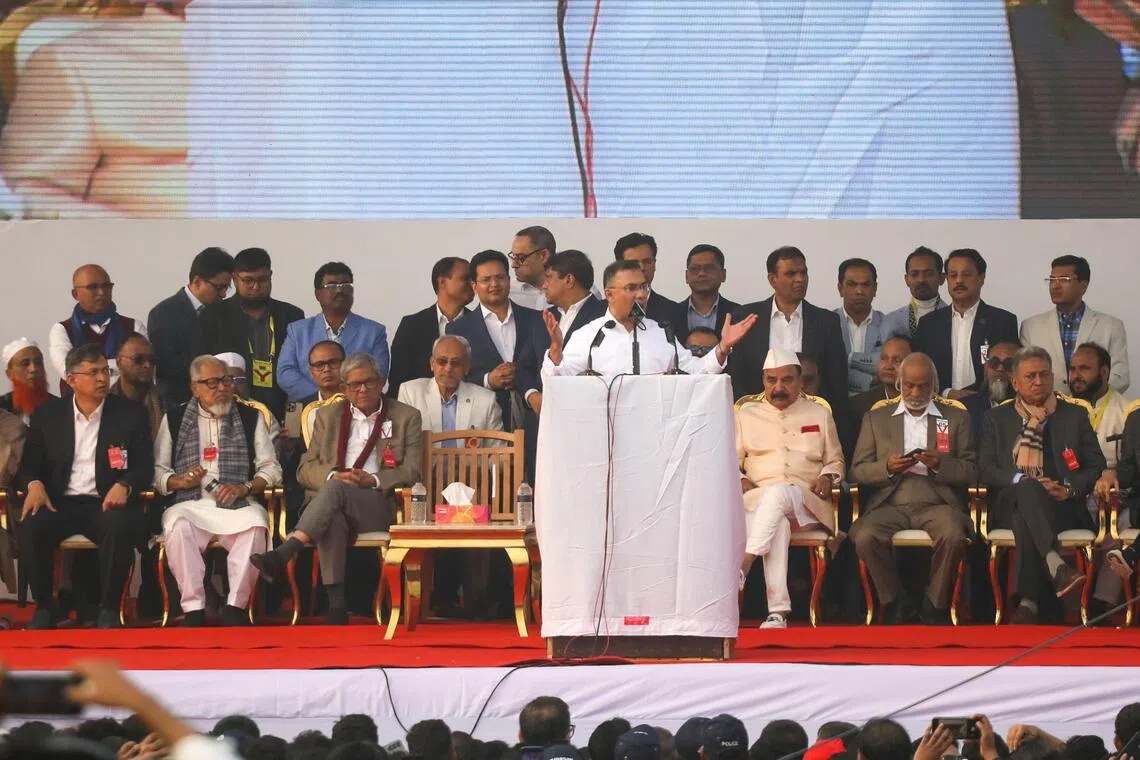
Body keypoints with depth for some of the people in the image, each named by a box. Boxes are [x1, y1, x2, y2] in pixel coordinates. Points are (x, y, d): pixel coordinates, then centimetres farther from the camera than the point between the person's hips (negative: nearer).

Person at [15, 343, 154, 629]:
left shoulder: (131, 413, 8)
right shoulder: (48, 415, 11)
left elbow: (145, 467, 5)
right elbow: (29, 465, 11)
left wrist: (124, 485, -18)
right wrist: (34, 485, -13)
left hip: (107, 502, -1)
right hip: (59, 502, 1)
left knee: (119, 527, -37)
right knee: (31, 526, -32)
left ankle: (109, 610, -22)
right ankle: (44, 608, -16)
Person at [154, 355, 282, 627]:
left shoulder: (251, 418, 18)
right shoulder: (174, 419, 17)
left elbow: (271, 469, 13)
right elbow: (157, 471, 13)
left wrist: (244, 487, -6)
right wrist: (179, 480, -8)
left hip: (237, 504, 0)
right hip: (190, 504, 0)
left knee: (255, 524, -35)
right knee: (177, 526, -35)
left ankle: (236, 606, -29)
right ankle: (194, 609, -32)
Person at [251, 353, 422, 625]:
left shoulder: (406, 417, 15)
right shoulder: (328, 416, 21)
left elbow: (413, 471, 6)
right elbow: (305, 469, 14)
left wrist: (373, 480, -12)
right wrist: (334, 476, -9)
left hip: (380, 505, -2)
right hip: (331, 507, 2)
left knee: (336, 490, -35)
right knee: (332, 521, -38)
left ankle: (283, 554, -51)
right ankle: (336, 607, -46)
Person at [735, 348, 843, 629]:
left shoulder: (819, 414, 22)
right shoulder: (747, 413, 22)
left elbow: (835, 460, 24)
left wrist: (828, 477, 2)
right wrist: (739, 480, -2)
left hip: (805, 502, 0)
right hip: (757, 498, 0)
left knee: (777, 493, -40)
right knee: (778, 523, -39)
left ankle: (743, 565, -55)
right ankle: (778, 610, -51)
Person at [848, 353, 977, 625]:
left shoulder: (957, 418, 18)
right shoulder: (876, 418, 20)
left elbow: (971, 472, 9)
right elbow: (857, 471, 12)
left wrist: (940, 465, -10)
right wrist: (887, 468, -8)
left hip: (937, 503, -1)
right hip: (890, 504, 1)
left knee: (953, 536, -35)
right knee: (865, 537, -32)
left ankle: (935, 603, -10)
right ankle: (896, 601, -9)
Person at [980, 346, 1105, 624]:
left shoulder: (1075, 415, 21)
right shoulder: (997, 418, 21)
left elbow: (1097, 466, 13)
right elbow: (985, 469, 8)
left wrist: (1070, 489, -8)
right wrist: (1023, 481, -10)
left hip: (1064, 507, 0)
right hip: (1010, 504, 0)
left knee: (1025, 520, -37)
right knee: (1028, 488, -38)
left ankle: (1029, 604, -48)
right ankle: (1057, 568, -58)